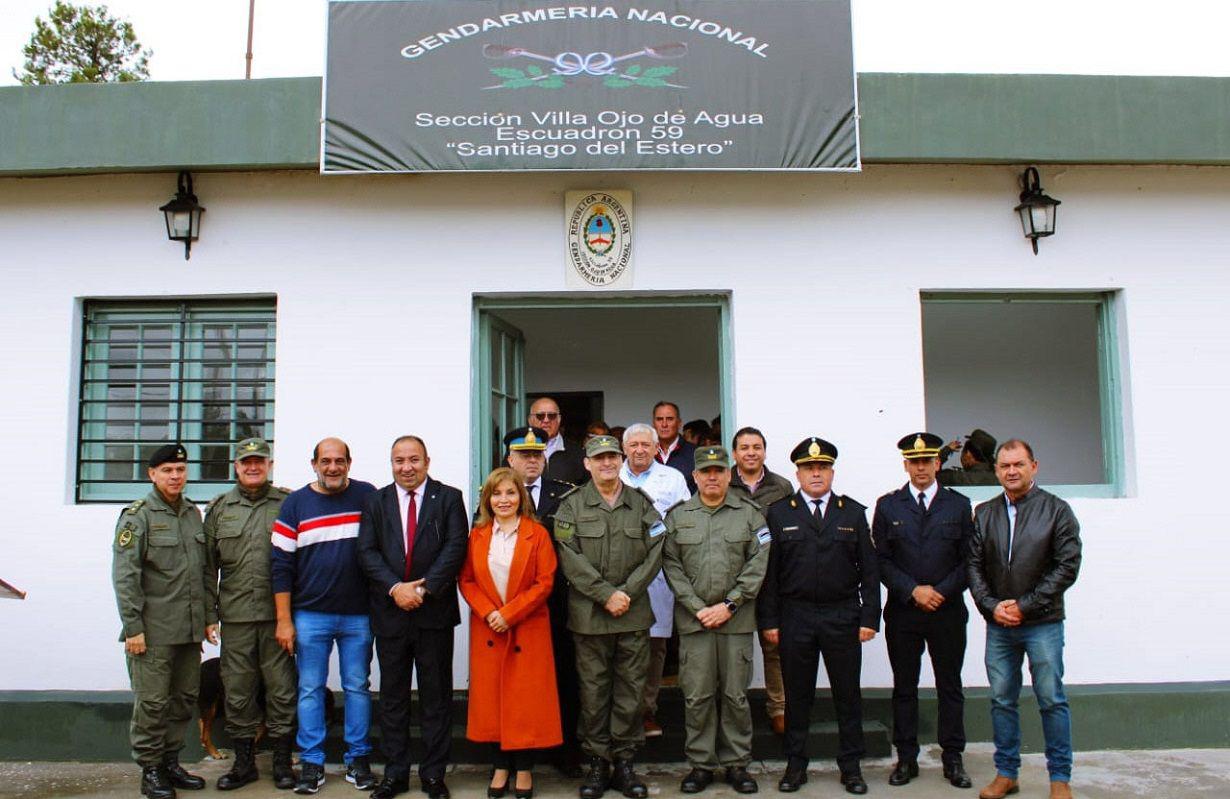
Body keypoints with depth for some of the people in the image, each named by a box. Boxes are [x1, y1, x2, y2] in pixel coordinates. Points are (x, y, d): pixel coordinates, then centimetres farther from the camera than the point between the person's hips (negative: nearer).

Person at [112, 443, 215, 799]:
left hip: (190, 629, 6)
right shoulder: (138, 516, -6)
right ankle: (150, 770, 13)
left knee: (184, 698, 12)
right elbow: (125, 576, -11)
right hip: (153, 631, -6)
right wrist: (132, 627, -15)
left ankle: (171, 762, 25)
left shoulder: (193, 513, 13)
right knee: (152, 702, 0)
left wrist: (209, 617, 13)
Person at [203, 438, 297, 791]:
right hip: (235, 616, 2)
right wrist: (208, 611, 5)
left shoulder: (288, 504, 2)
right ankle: (244, 762, 22)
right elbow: (209, 564, 11)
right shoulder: (219, 508, 9)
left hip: (277, 614, -2)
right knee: (238, 691, 9)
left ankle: (282, 761, 17)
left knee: (282, 688, 4)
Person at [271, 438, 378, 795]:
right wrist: (284, 620, -3)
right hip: (310, 615, 0)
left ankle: (358, 759, 18)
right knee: (310, 689, 6)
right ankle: (311, 763, 17)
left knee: (357, 687, 7)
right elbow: (281, 564, 1)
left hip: (358, 614, 0)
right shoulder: (295, 503, 2)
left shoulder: (367, 496, 2)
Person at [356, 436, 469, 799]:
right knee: (392, 697, 10)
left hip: (435, 611, -2)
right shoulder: (375, 501, 8)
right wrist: (395, 587, -14)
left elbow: (455, 548, -7)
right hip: (390, 612, 2)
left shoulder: (449, 498, 1)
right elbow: (367, 552, 0)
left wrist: (424, 588, -16)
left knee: (436, 696, 6)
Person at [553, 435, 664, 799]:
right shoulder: (572, 505, 3)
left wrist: (626, 593, -9)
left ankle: (624, 762, 17)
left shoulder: (641, 503, 8)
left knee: (631, 689, 5)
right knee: (593, 690, 4)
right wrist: (606, 595, -12)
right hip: (588, 614, -1)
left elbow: (654, 554, 2)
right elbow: (570, 558, -6)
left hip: (634, 613, 2)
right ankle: (597, 762, 15)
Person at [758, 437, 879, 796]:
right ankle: (796, 764, 21)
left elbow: (869, 569, 5)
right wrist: (768, 619, -4)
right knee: (797, 695, 8)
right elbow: (769, 570, 1)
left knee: (848, 694, 8)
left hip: (843, 617, 1)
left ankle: (851, 766, 21)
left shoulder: (853, 513, 6)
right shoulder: (778, 513, 3)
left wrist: (870, 617, -2)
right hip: (795, 618, -1)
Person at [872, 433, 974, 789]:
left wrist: (941, 591, -9)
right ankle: (906, 759, 15)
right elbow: (881, 560, 1)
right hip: (902, 613, 0)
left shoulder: (959, 505, 6)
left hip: (948, 611, 0)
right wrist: (912, 590, -11)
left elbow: (969, 559, 3)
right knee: (904, 688, 6)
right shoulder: (888, 505, 5)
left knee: (950, 688, 8)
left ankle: (953, 759, 18)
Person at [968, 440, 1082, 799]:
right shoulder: (984, 513, 8)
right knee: (1001, 700, 8)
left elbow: (1067, 566, -7)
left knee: (1051, 700, 2)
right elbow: (974, 566, 8)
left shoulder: (1056, 510, -2)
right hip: (998, 623, 3)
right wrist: (992, 607, -7)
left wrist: (1025, 606, -11)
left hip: (1043, 622, -3)